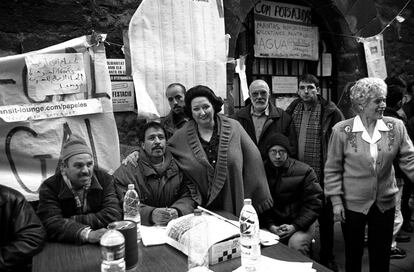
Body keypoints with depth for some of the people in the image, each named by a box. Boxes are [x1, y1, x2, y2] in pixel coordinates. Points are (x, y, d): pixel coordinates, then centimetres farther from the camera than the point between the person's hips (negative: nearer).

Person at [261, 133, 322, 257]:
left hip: (300, 224, -1)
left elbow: (314, 203, -4)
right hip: (273, 224, 2)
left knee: (296, 244, -31)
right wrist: (270, 225, -11)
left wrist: (295, 226, -13)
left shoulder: (304, 171, -3)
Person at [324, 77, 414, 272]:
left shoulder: (396, 127, -4)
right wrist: (336, 201, -8)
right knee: (353, 256, 16)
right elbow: (332, 169, -7)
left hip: (385, 203, 2)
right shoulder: (342, 130, -11)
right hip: (352, 203, -2)